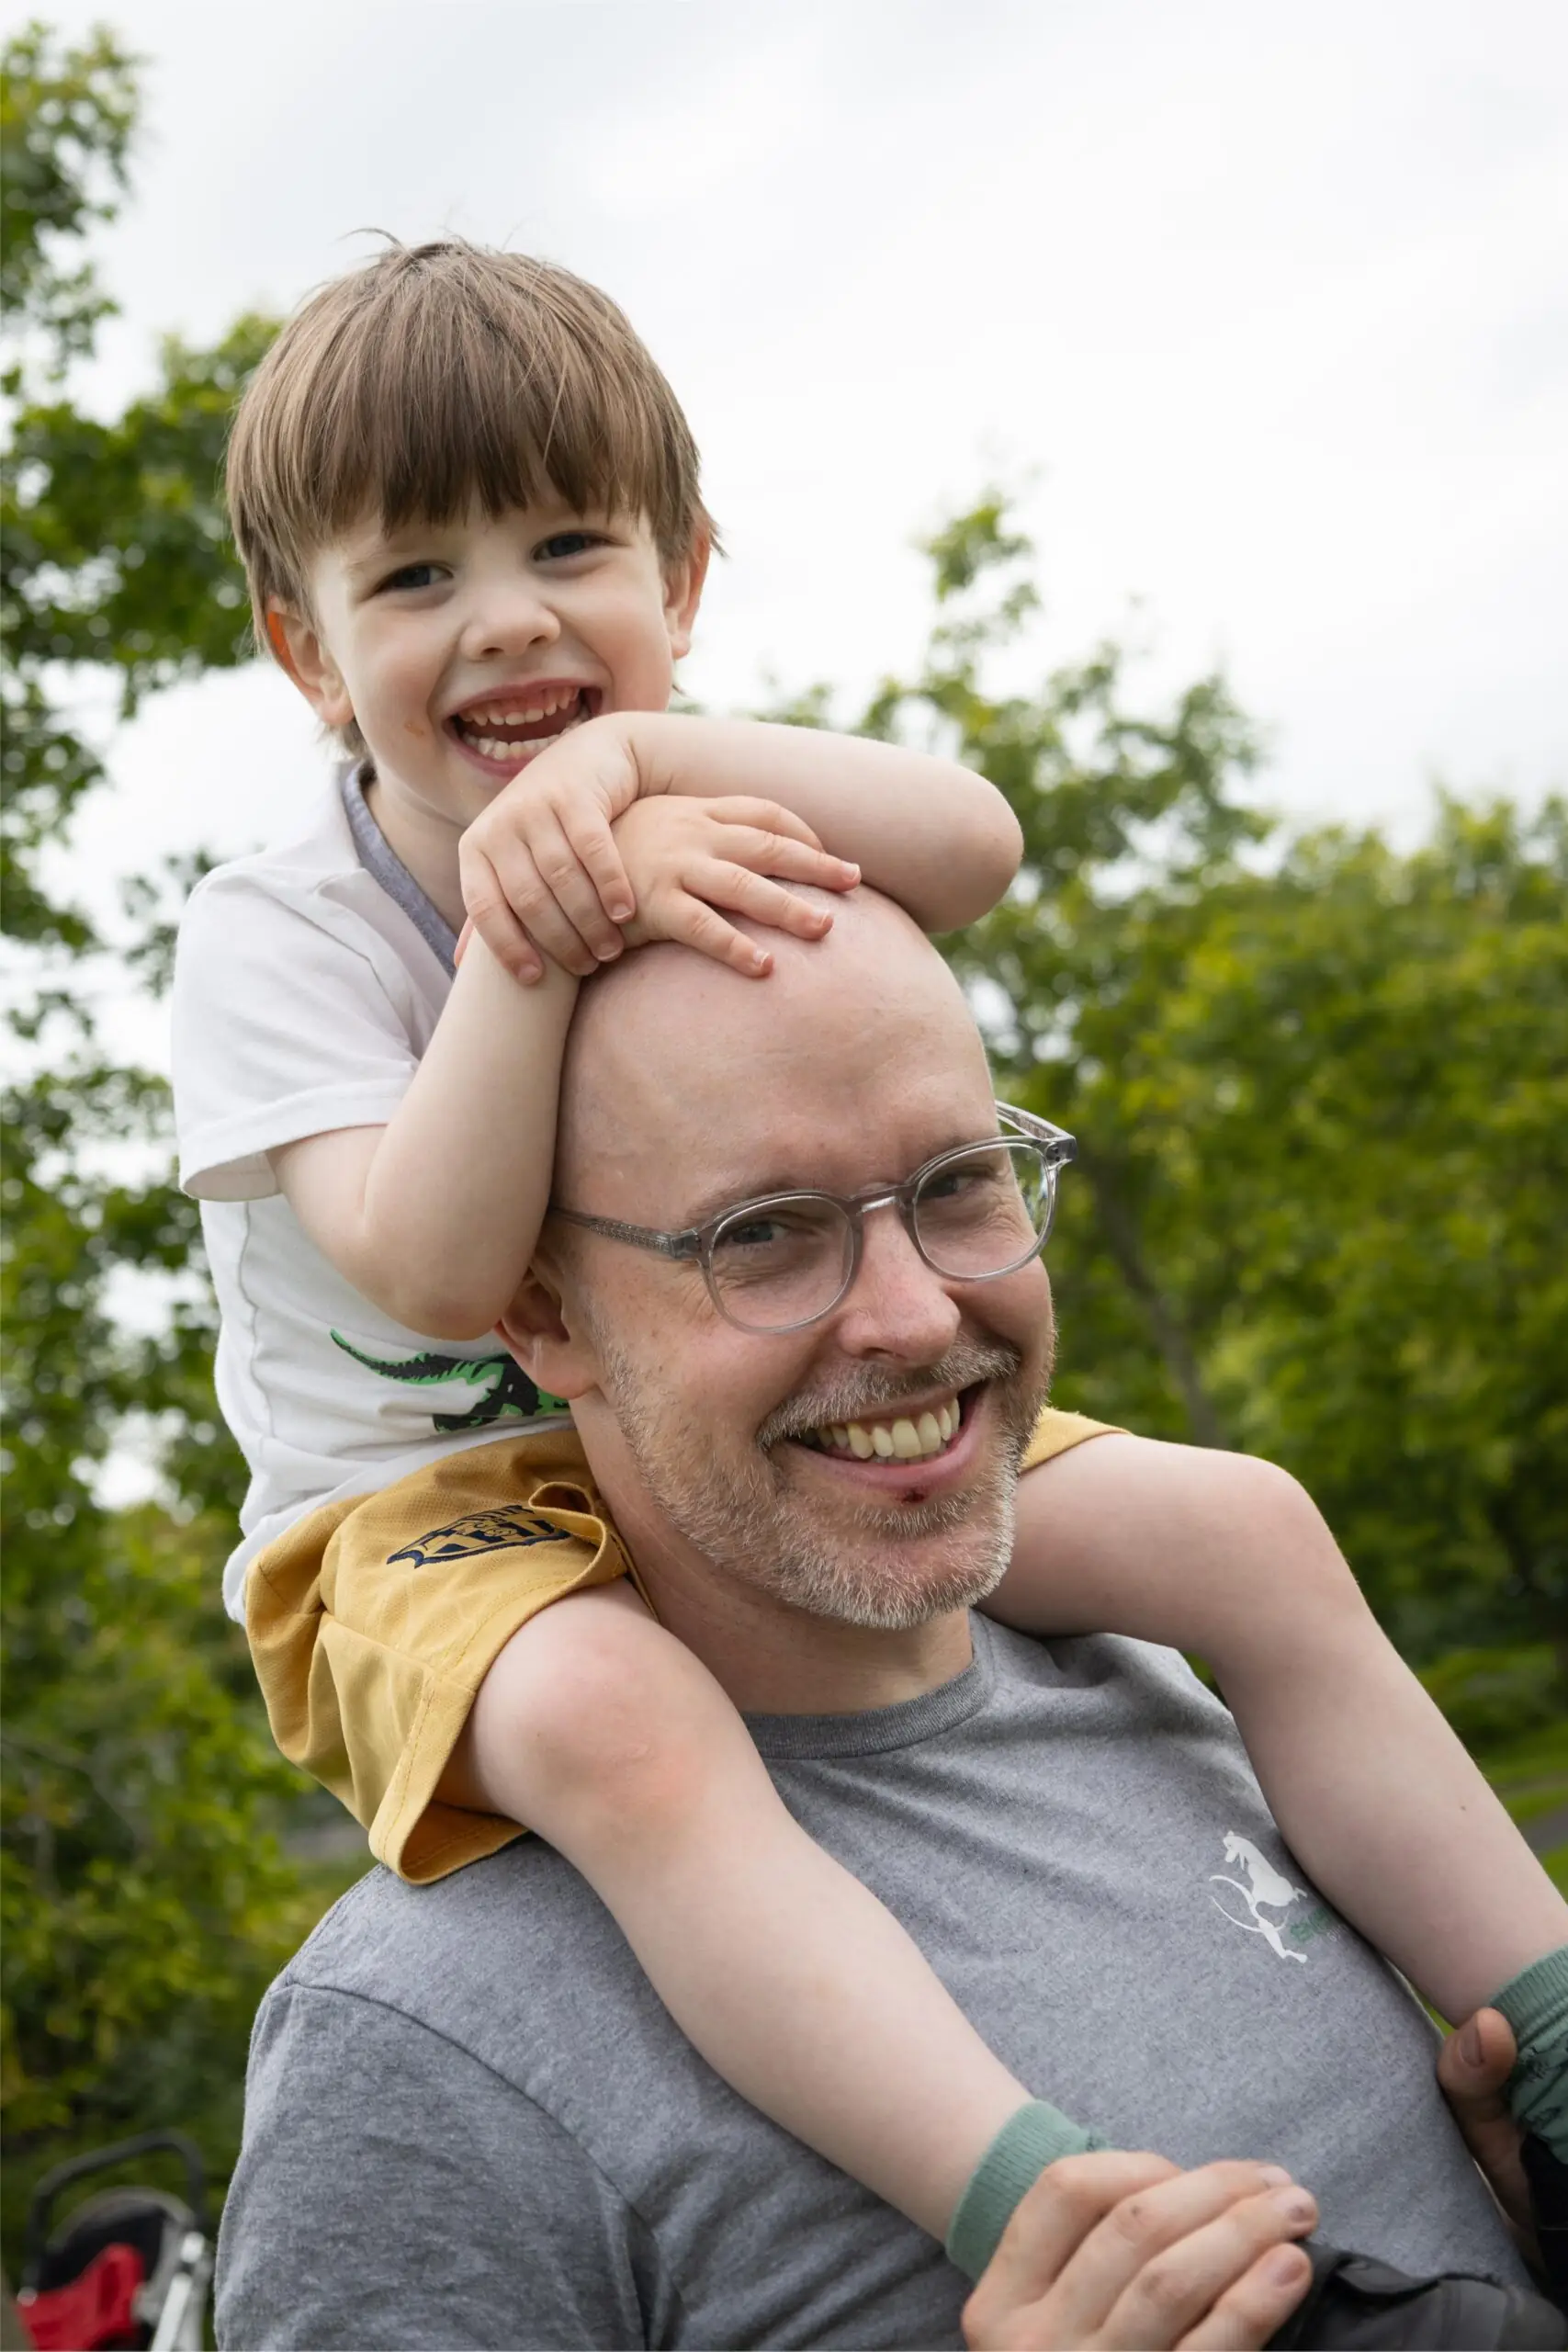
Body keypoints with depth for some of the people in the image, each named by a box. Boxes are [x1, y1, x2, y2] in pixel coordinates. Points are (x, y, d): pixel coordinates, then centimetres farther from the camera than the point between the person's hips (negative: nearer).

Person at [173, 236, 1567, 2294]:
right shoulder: (271, 938, -12)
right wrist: (531, 943, -36)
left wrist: (626, 753, -33)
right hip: (437, 1508, -5)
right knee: (611, 1719, -41)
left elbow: (972, 845, -22)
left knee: (1245, 1529, -8)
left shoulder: (700, 831, 1)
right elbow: (437, 1273, -28)